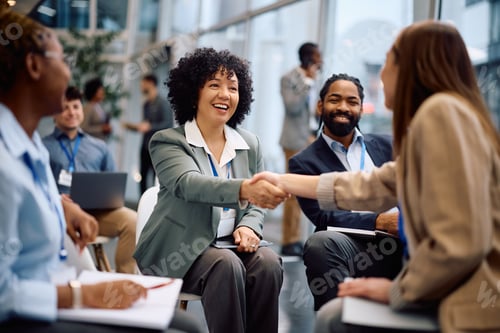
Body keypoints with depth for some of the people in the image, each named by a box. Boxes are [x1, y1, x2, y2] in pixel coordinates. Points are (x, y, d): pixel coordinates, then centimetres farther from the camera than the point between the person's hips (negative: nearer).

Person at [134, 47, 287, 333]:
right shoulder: (167, 141, -5)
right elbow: (189, 184, -26)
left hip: (231, 244, 4)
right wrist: (243, 189, -45)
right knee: (226, 265, -32)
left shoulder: (250, 144, 10)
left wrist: (249, 226, -12)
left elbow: (256, 206, 14)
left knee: (268, 262, -26)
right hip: (183, 250, -4)